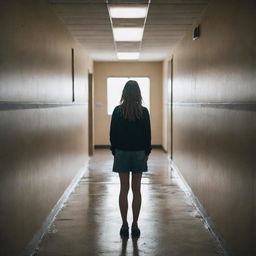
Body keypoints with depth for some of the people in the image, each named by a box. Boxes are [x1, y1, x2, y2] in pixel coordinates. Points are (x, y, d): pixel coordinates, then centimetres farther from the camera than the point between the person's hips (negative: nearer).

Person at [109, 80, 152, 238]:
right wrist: (147, 152, 10)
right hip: (139, 154, 0)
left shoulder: (117, 111, -5)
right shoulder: (144, 112, -5)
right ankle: (135, 225, 9)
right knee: (136, 190, 6)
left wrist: (114, 151, 9)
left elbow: (112, 134, -2)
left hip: (122, 153, 0)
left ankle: (125, 225, 8)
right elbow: (148, 134, -2)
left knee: (124, 189, 5)